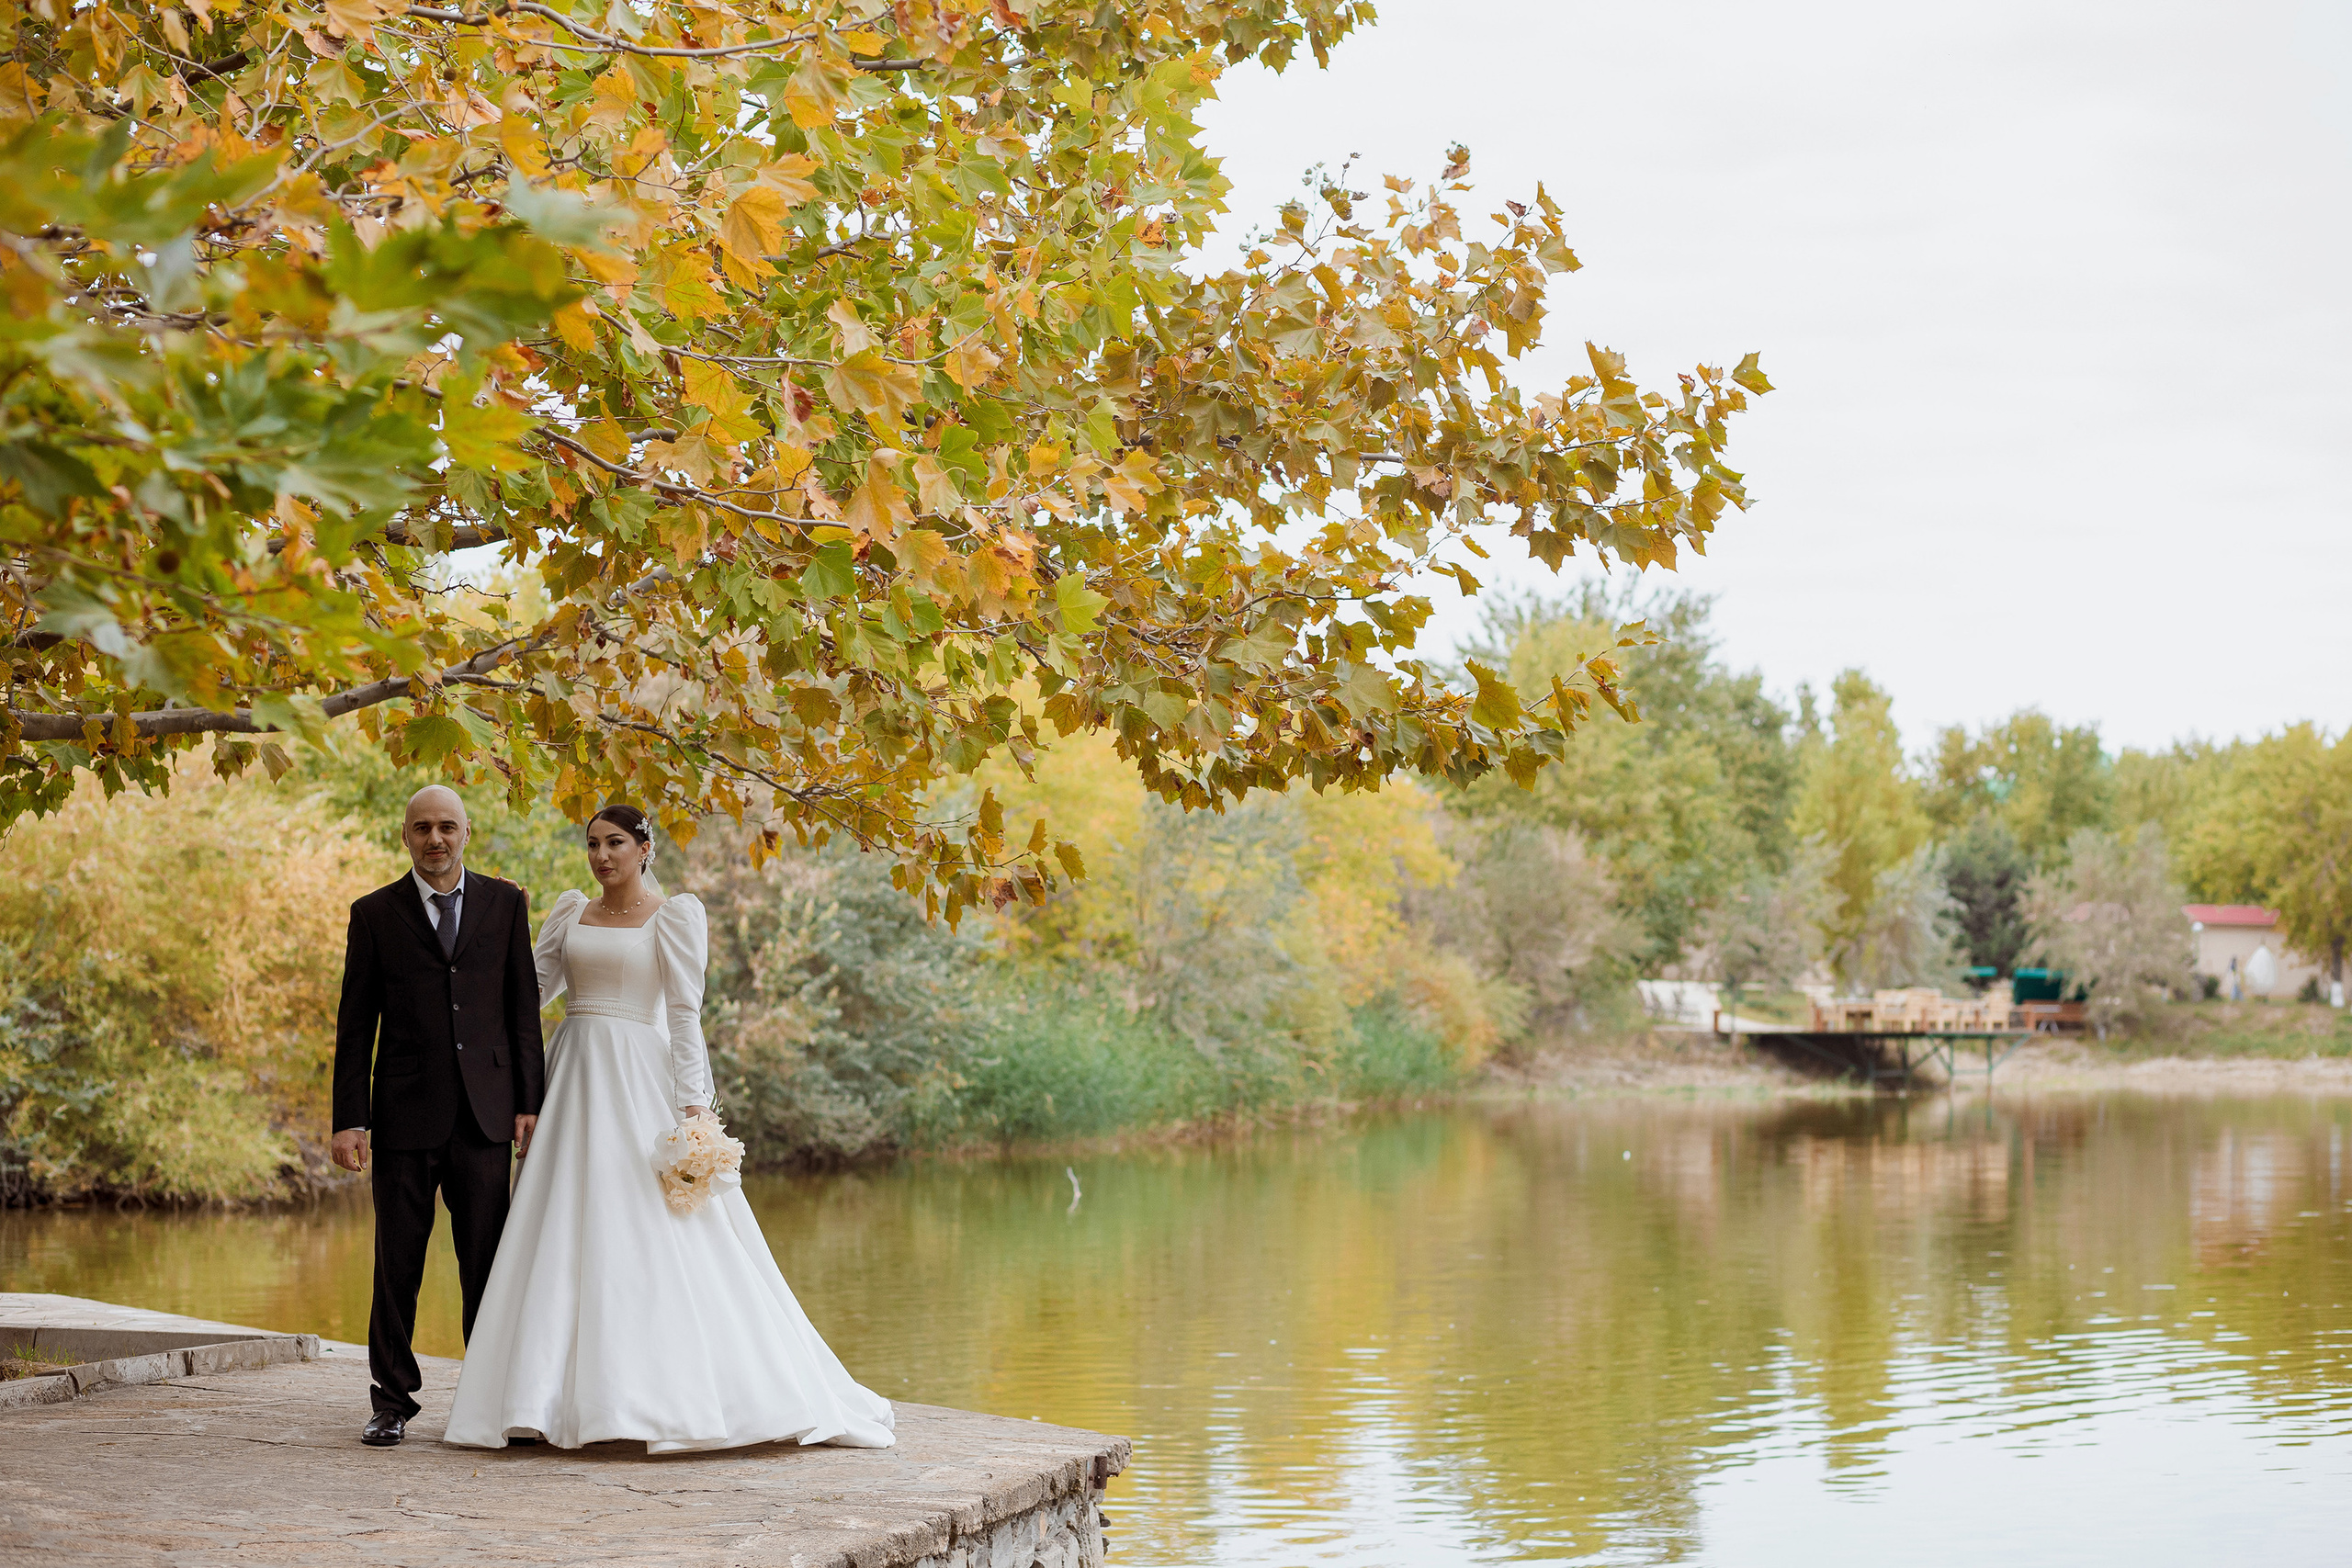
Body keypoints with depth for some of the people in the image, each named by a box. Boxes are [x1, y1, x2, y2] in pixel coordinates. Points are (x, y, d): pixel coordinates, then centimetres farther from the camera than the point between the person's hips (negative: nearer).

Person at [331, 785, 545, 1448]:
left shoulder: (504, 903, 9)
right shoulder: (374, 914, 5)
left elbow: (523, 1008, 8)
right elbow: (355, 1026, 4)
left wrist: (529, 1101, 1)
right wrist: (349, 1119, -2)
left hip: (485, 1114, 1)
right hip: (405, 1113, -1)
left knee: (486, 1262, 2)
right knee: (397, 1263, 2)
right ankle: (392, 1401, 11)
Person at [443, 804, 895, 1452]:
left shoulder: (676, 914, -1)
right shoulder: (570, 911, 15)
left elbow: (685, 1013, -7)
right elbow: (531, 987, 13)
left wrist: (693, 1106, -14)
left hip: (640, 1083, -5)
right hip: (575, 1083, 5)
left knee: (654, 1239, -9)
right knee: (565, 1240, 2)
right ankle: (559, 1394, 6)